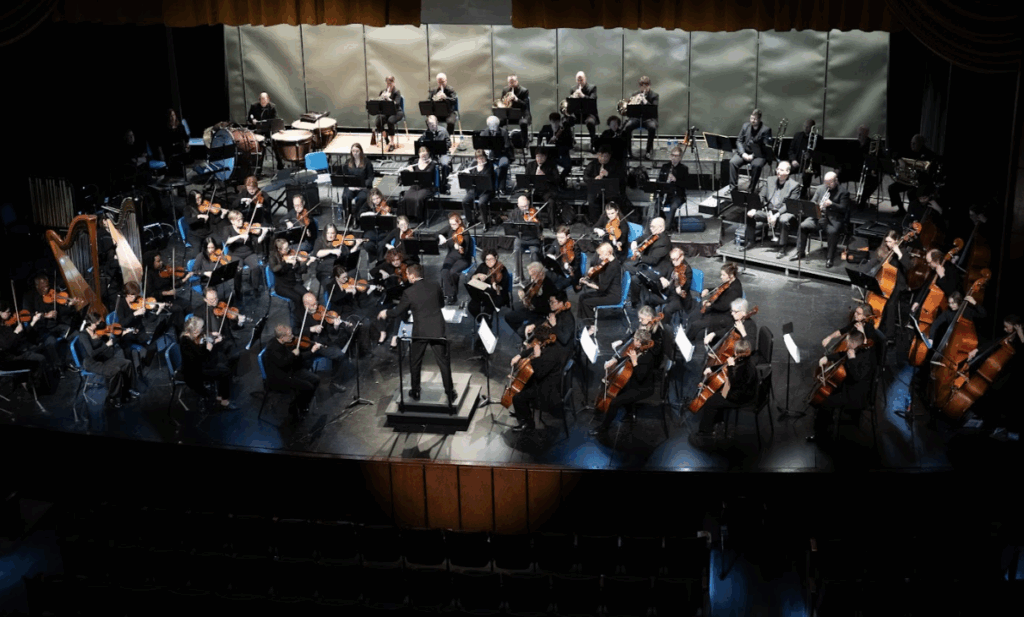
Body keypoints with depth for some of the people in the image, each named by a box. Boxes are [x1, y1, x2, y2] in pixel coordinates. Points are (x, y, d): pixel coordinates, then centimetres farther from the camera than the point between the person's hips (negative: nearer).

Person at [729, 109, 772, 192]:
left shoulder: (766, 130, -6)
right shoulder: (745, 126, 8)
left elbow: (766, 147, -10)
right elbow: (739, 141, 8)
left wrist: (753, 156, -21)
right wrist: (743, 153, -10)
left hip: (758, 155, -4)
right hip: (744, 152, 4)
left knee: (756, 165, -36)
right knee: (732, 162, -24)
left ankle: (751, 189, -21)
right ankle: (733, 187, -14)